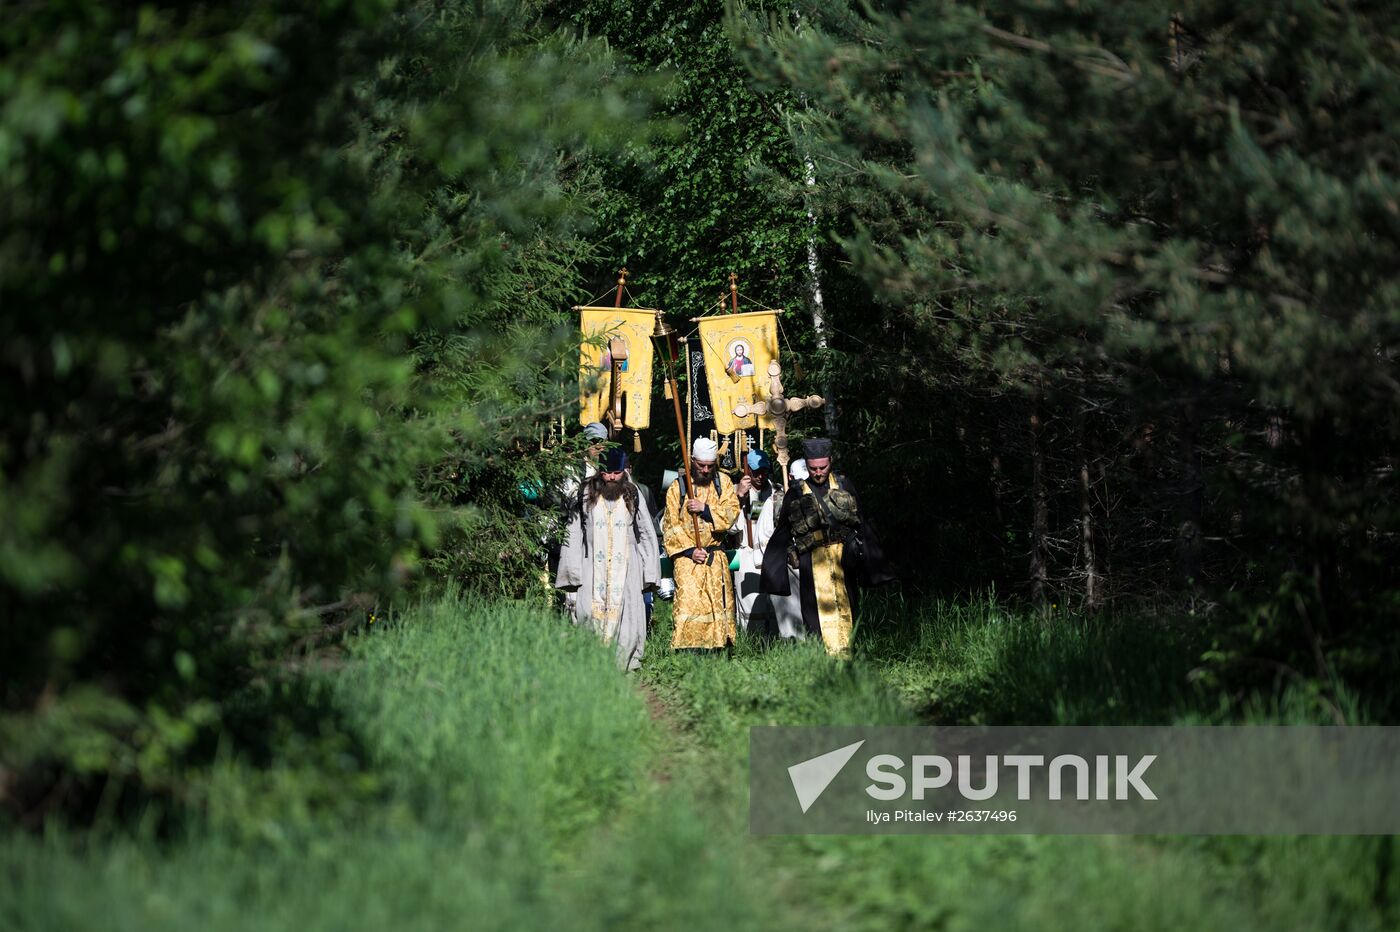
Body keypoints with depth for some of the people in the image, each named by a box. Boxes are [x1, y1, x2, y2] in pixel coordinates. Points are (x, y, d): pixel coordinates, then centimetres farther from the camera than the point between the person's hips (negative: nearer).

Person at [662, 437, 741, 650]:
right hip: (687, 556, -3)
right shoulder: (677, 488, 3)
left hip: (716, 556, 3)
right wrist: (690, 550, -10)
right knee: (688, 601, -14)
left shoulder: (722, 482, 9)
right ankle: (686, 649, -16)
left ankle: (719, 646, 7)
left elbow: (731, 513, -3)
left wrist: (705, 509, -16)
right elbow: (671, 526, 0)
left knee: (720, 603, 1)